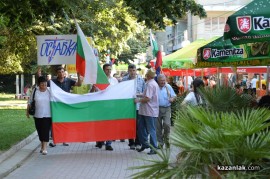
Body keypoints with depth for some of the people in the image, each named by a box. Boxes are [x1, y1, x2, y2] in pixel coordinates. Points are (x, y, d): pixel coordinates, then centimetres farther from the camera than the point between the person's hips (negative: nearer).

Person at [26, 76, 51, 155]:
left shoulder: (49, 91, -4)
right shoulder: (35, 91, -1)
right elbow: (30, 101, 9)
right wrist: (27, 111, 9)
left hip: (47, 115, -2)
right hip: (37, 115, 2)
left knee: (46, 130, -8)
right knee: (39, 131, 10)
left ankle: (44, 148, -7)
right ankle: (42, 146, 27)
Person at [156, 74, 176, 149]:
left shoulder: (168, 87, 10)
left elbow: (173, 95, 14)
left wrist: (172, 98, -7)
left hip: (167, 108, 1)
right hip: (157, 108, -1)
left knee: (167, 124, -15)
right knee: (158, 126, 3)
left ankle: (166, 139, 7)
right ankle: (160, 142, 14)